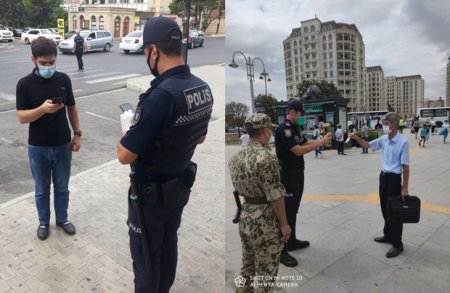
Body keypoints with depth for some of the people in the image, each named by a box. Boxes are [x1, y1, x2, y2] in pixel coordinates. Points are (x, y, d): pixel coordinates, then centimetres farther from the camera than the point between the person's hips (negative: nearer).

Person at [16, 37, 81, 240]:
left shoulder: (63, 79, -3)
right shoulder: (25, 84, -10)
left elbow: (72, 108, 7)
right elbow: (21, 117, -13)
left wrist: (77, 134, 4)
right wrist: (43, 109, -31)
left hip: (63, 144, 2)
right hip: (38, 147, -1)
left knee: (62, 187, 16)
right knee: (42, 189, 15)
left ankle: (62, 219, 35)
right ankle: (43, 222, 35)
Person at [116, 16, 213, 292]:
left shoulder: (160, 95, -30)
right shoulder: (203, 87, -4)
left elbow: (125, 155, -25)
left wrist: (128, 127, -5)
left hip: (151, 192, -8)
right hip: (181, 185, 8)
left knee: (145, 254, 13)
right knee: (168, 245, 24)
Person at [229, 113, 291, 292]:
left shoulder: (236, 157, 4)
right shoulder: (266, 157, -21)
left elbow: (238, 188, 9)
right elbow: (275, 195, -20)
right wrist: (284, 223, -11)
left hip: (244, 218, 8)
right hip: (265, 222, -8)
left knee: (247, 268, 22)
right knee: (265, 274, 6)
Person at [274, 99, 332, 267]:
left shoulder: (295, 128, 12)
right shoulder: (283, 129, -20)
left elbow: (305, 143, 15)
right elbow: (298, 150, -27)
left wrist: (321, 140, 0)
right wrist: (320, 143, -21)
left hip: (298, 174, 10)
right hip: (288, 176, -10)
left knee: (293, 210, 18)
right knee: (286, 212, -4)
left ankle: (292, 242, 32)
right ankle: (281, 251, 4)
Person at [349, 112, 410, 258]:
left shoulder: (403, 142, -19)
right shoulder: (383, 139, 2)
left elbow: (405, 166, -17)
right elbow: (368, 145, 16)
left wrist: (404, 188, -15)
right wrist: (356, 138, -4)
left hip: (394, 178, -7)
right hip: (383, 176, 7)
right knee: (385, 209, 19)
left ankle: (397, 244, 15)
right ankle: (388, 235, 37)